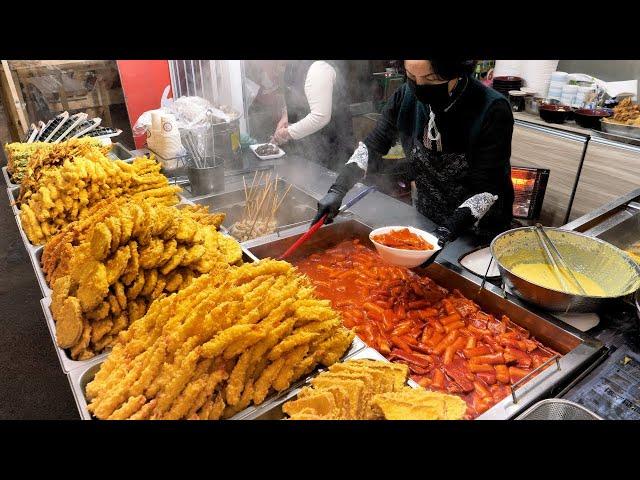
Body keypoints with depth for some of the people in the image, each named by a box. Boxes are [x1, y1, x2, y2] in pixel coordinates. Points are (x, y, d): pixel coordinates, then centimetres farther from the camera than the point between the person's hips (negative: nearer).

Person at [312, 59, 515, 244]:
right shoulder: (407, 96, -14)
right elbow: (373, 145, -5)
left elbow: (486, 189, -24)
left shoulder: (492, 110, -26)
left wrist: (452, 227, -38)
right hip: (426, 220, 4)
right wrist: (337, 190, -17)